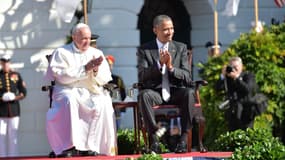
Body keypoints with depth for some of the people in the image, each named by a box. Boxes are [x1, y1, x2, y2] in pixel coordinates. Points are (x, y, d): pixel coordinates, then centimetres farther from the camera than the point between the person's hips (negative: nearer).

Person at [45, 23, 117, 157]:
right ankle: (69, 146, -37)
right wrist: (85, 68, -12)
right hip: (69, 91, -3)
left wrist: (96, 70, -12)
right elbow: (62, 76, -8)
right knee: (70, 101, -37)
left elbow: (105, 79, 10)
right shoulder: (61, 53, 6)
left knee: (103, 104, -30)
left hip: (92, 92, 3)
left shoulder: (97, 53, 16)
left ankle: (90, 146, -28)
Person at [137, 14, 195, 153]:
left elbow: (187, 78, 3)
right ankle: (154, 137, -34)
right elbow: (142, 77, -6)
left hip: (175, 92, 1)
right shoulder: (144, 50, 6)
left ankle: (184, 138, -29)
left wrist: (171, 67, -15)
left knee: (189, 93, -32)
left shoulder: (181, 48, 11)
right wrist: (159, 64, -19)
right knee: (144, 95, -35)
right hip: (155, 92, -1)